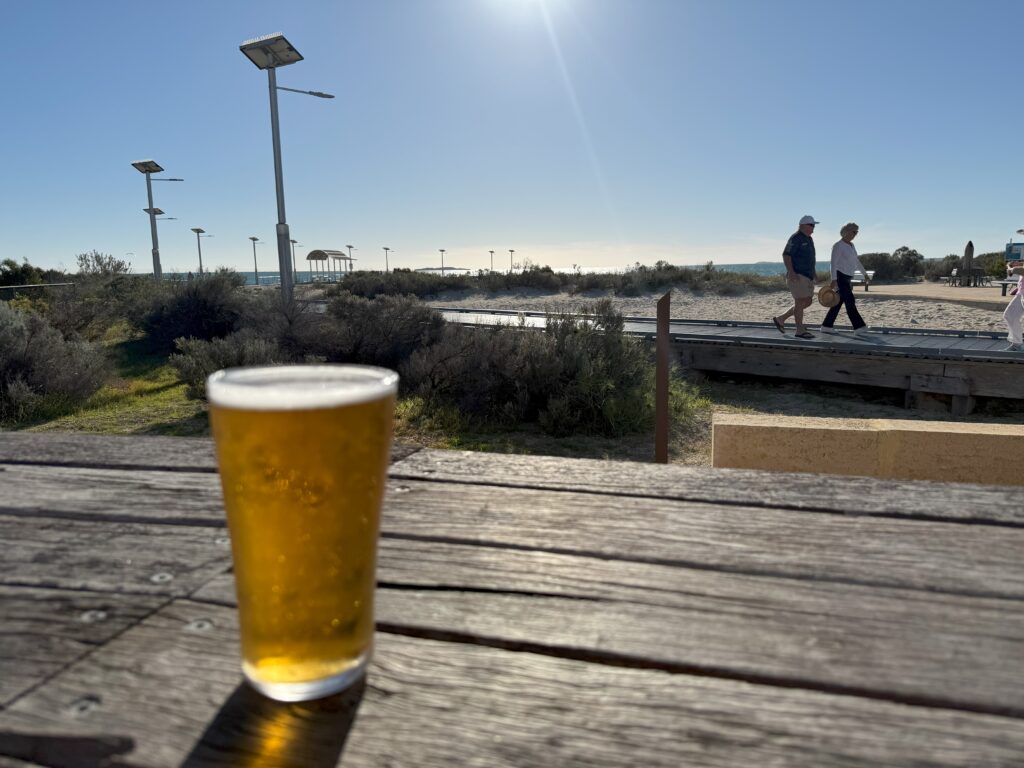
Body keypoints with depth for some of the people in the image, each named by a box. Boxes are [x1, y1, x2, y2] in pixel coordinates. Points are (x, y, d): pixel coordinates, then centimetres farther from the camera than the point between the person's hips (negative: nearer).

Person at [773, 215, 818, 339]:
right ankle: (800, 330, 0)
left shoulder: (809, 239, 17)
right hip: (797, 276, -10)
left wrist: (812, 275, 23)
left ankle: (781, 319, 16)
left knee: (807, 302, 9)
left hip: (807, 276, 10)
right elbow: (786, 255, -18)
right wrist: (791, 272, -28)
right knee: (800, 302, -7)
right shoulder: (796, 238, -11)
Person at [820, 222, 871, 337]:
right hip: (840, 277, -9)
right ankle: (859, 328, -18)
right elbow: (834, 263, -17)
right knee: (850, 302, -14)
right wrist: (834, 280, -24)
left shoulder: (851, 245, 16)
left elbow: (857, 261, 23)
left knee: (839, 302, 9)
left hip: (847, 278, 9)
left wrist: (865, 274, 21)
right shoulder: (838, 246, -10)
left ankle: (826, 326, 16)